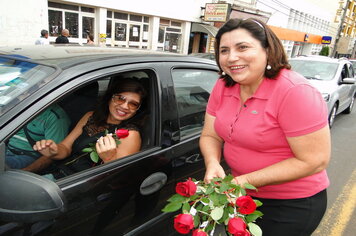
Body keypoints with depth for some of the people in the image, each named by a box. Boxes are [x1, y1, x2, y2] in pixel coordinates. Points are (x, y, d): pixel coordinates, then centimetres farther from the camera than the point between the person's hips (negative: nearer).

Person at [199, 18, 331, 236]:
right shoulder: (223, 86, -6)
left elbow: (315, 161, -24)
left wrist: (247, 180, -27)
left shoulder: (295, 92, -26)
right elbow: (210, 136, -1)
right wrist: (213, 165, -22)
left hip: (291, 205, -5)